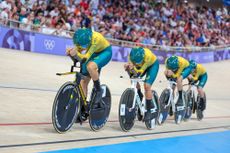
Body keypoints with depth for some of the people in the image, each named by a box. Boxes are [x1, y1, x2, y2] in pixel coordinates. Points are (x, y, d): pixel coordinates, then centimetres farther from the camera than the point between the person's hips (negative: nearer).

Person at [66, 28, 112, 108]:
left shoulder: (96, 38, -37)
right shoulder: (80, 38, -22)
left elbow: (86, 57, -40)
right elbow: (77, 51, -14)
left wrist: (76, 54, -57)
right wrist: (71, 52, -35)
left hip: (105, 52, -6)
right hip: (93, 53, 6)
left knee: (90, 66, -36)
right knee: (83, 81, -3)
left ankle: (98, 90, -15)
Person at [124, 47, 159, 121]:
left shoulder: (148, 56, -41)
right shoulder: (131, 56, -32)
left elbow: (139, 73, -37)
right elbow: (132, 72, -27)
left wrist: (133, 69, -56)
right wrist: (128, 68, -48)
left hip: (152, 64, -5)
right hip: (141, 65, 5)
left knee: (147, 86, -18)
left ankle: (148, 112, -11)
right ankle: (140, 97, 10)